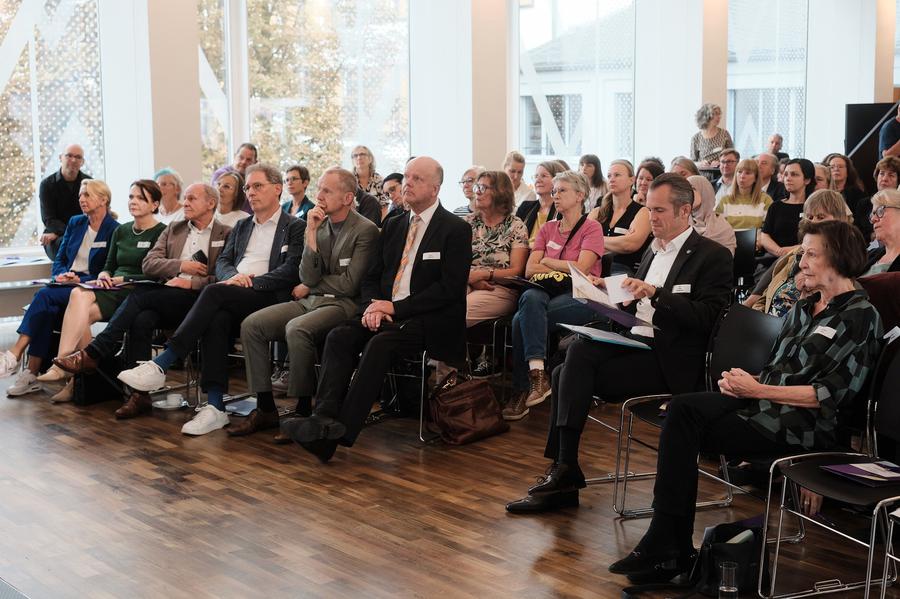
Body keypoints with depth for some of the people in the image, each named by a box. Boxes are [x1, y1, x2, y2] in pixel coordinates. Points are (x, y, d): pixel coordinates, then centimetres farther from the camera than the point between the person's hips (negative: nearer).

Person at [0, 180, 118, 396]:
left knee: (45, 296, -30)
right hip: (66, 284, 5)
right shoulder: (75, 223, 18)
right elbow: (59, 260, 19)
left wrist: (80, 280, -16)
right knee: (48, 310, -29)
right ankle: (32, 375, -31)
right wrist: (61, 275, -3)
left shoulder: (115, 231, -3)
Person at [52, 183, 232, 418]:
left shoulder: (226, 234, 8)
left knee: (140, 295, -26)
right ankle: (139, 394, -29)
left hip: (198, 300, -4)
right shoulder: (174, 229, 24)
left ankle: (93, 354, -22)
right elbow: (148, 264, 12)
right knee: (142, 319, -30)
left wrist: (191, 282, -14)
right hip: (165, 300, 4)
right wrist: (181, 266, -3)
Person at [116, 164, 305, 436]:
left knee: (214, 292, -32)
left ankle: (160, 365, -31)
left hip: (267, 298, -4)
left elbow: (290, 271, -6)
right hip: (231, 298, 5)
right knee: (216, 320, -32)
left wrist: (250, 281, -15)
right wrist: (234, 276, -6)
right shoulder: (241, 226, 28)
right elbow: (222, 262, 19)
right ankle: (215, 408, -35)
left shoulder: (295, 227, 8)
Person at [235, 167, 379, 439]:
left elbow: (349, 284, -12)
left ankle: (303, 410, -18)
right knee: (251, 325, -12)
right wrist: (311, 233, -7)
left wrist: (309, 287, 0)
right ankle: (265, 408, -8)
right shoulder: (317, 226, 12)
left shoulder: (365, 230, -7)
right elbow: (309, 277, 0)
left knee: (297, 329, -35)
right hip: (310, 302, 7)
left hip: (342, 305, -7)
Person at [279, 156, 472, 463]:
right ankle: (324, 419, -37)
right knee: (339, 336, -21)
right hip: (386, 312, 6)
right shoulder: (393, 225, 19)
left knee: (380, 343, -33)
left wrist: (395, 307, -14)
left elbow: (450, 288, -11)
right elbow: (372, 277, 18)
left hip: (430, 321, -6)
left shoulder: (456, 230, -2)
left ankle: (340, 433, -36)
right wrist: (373, 307, -5)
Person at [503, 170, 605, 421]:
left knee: (523, 319, -30)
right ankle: (537, 374, -41)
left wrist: (546, 262, 1)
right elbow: (530, 270, 8)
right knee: (530, 297, -33)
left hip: (580, 297, -4)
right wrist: (564, 269, -3)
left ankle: (521, 390, -30)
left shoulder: (591, 227, 4)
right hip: (548, 292, 4)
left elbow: (581, 268, -11)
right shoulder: (547, 229, 20)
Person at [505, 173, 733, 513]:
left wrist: (656, 293, -24)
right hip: (635, 342, 8)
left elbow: (707, 317, -15)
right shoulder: (655, 250, 21)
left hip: (668, 361, -8)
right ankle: (562, 473, -12)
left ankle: (564, 470, -15)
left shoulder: (713, 256, -4)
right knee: (572, 361, -15)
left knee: (579, 357, -23)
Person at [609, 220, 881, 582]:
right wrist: (742, 382, -3)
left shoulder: (861, 317, -4)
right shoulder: (802, 309, 21)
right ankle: (666, 545, -23)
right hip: (765, 403, 7)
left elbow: (832, 394, -12)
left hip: (806, 423, -7)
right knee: (683, 407, -22)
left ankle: (669, 549, -11)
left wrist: (758, 390, -15)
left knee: (683, 429, -20)